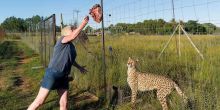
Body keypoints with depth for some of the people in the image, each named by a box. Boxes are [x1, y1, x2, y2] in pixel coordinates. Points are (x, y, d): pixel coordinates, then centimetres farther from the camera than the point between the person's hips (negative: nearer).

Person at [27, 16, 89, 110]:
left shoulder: (71, 46, 15)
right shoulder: (62, 40, -6)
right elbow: (73, 36, -27)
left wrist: (79, 67, 40)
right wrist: (83, 23, -21)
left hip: (63, 77, 8)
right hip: (52, 74, -7)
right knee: (39, 101, -3)